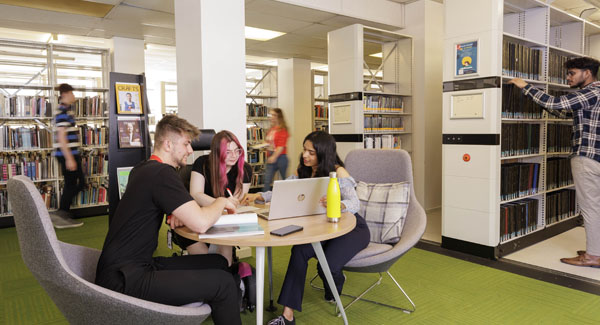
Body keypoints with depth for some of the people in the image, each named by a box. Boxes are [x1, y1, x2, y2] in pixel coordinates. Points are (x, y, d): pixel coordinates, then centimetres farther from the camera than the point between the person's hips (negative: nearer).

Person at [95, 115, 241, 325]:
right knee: (223, 282, -16)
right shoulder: (163, 173, -18)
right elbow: (201, 224, -26)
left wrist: (176, 215, 5)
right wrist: (221, 202, -5)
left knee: (218, 263, 5)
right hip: (124, 281, -10)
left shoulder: (143, 169, 12)